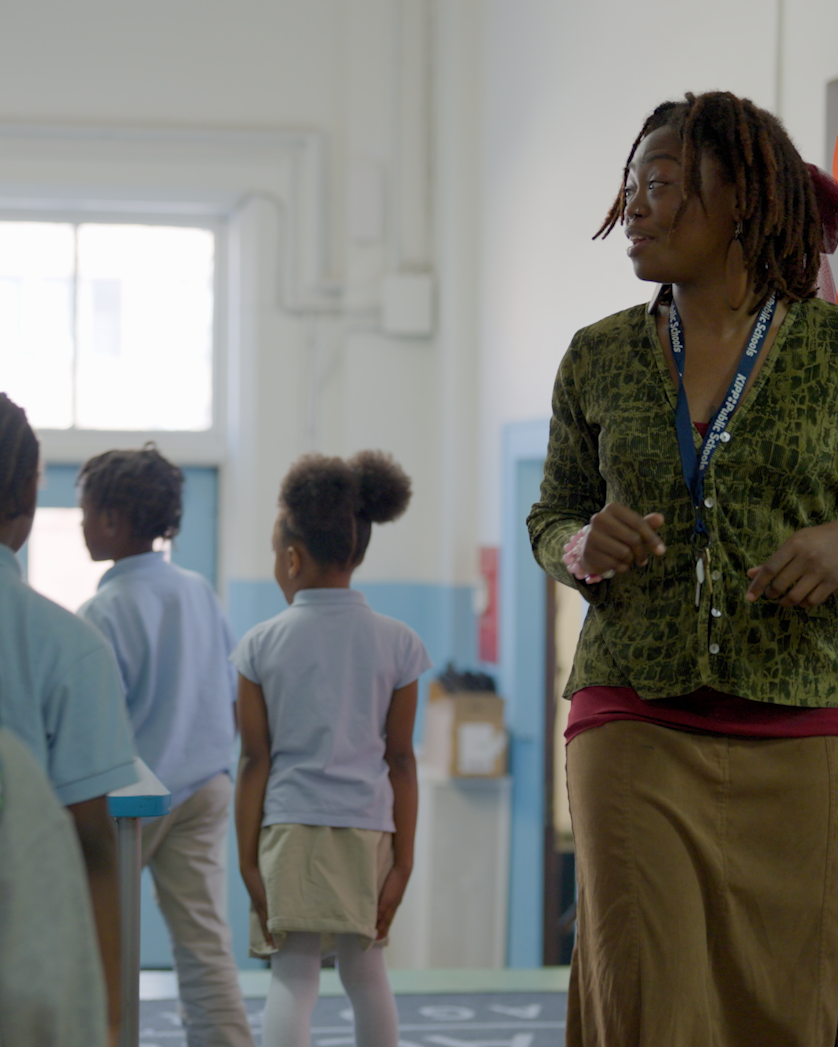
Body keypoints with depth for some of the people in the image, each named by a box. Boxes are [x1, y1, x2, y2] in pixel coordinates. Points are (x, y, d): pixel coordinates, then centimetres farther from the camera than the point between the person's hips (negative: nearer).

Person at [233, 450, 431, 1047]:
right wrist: (403, 861, 3)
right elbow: (400, 761, 0)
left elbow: (256, 762, -2)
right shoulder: (396, 644, 1)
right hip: (368, 825, 1)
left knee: (294, 977, -2)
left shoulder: (263, 645, -1)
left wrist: (248, 861, 1)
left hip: (289, 826, -1)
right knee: (365, 969, 17)